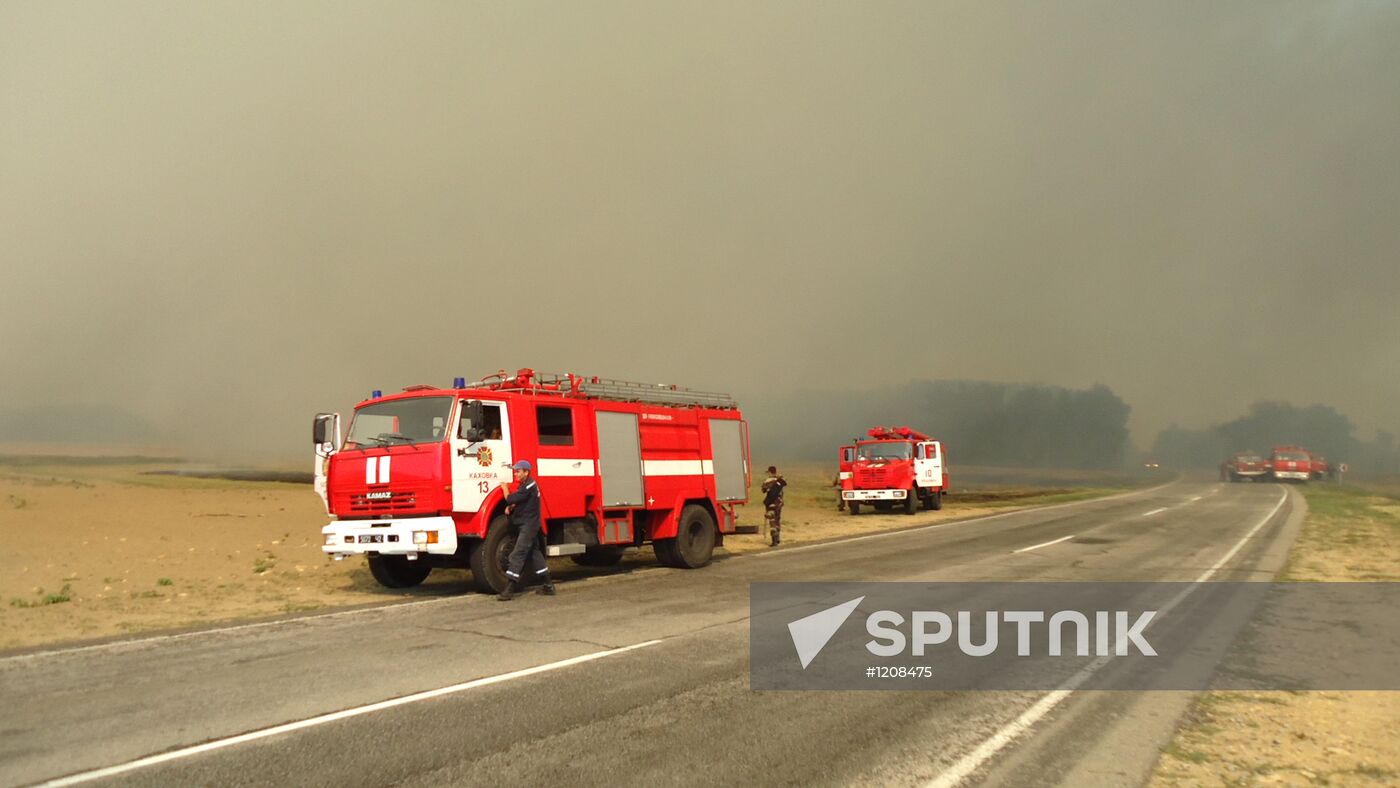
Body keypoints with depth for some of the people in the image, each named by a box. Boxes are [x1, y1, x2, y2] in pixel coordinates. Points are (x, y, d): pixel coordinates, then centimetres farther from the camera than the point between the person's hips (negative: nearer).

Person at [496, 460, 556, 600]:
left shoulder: (529, 486, -18)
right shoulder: (524, 484, 15)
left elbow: (511, 499, -23)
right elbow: (518, 501, 21)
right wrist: (510, 507, 0)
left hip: (528, 525, -11)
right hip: (526, 525, 11)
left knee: (517, 555, -13)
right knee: (535, 553, 16)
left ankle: (509, 590, -16)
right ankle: (548, 586, 22)